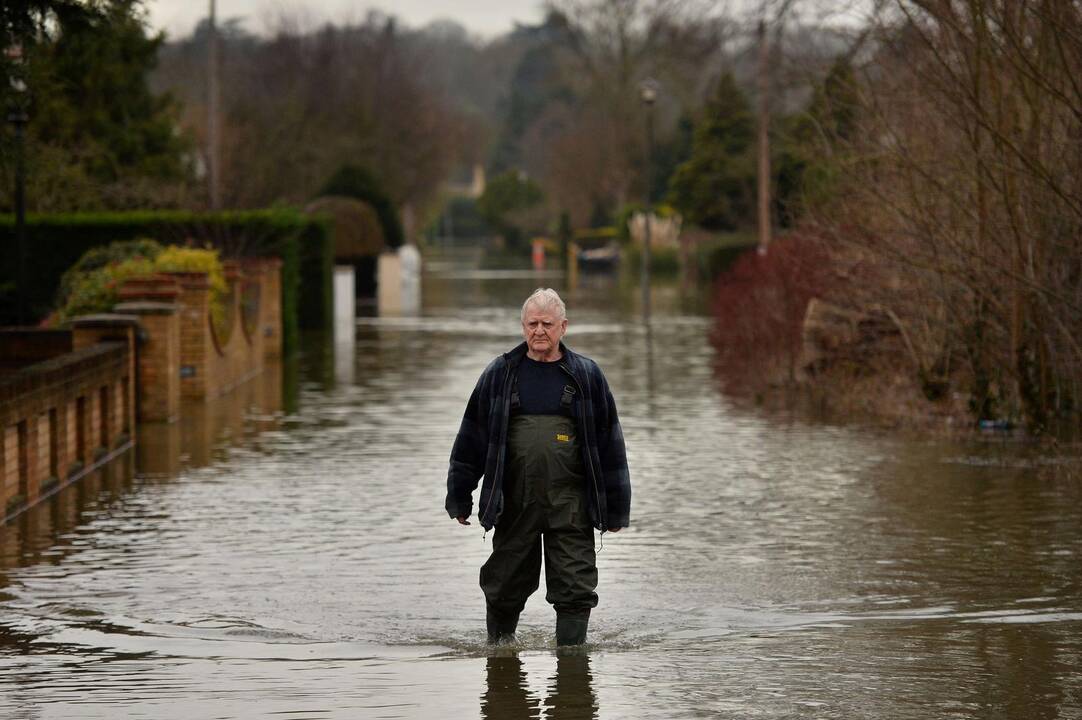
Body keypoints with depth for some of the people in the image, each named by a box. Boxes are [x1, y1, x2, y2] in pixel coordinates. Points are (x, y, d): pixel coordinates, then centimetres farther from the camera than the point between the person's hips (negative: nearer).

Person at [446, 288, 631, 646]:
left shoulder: (586, 375, 5)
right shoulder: (500, 374, 6)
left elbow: (609, 441, 8)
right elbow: (471, 437, 10)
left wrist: (615, 508, 6)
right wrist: (459, 496, 7)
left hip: (570, 504, -1)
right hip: (514, 502, 1)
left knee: (575, 588, -3)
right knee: (506, 586, 8)